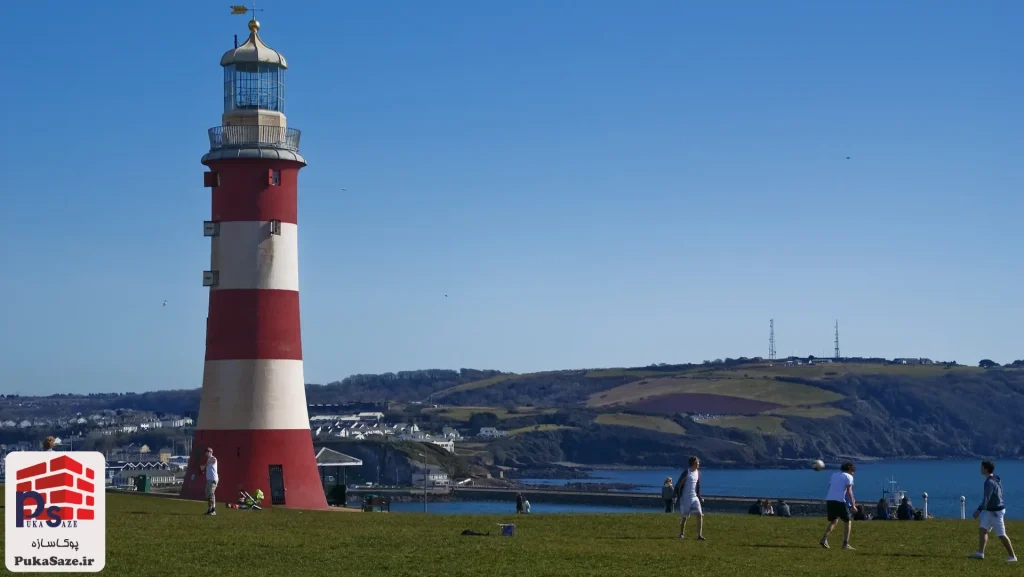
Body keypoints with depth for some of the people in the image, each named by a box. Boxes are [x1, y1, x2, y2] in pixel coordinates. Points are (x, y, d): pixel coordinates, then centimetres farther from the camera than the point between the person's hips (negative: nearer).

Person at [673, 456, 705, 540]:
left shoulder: (698, 473, 8)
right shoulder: (686, 472, -10)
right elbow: (679, 485, -9)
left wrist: (699, 496, 16)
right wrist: (678, 497, -13)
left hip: (694, 498, 5)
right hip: (685, 498, -5)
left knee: (700, 514, -12)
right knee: (684, 517, 5)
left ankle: (699, 535, -13)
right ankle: (681, 534, 25)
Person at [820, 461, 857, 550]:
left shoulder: (834, 475, 20)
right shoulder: (848, 477, 1)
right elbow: (849, 491, -8)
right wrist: (853, 504, -6)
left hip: (829, 500, 6)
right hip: (840, 501, -6)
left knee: (833, 521, 20)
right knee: (848, 521, 7)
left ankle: (824, 539, 1)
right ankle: (845, 544, -2)